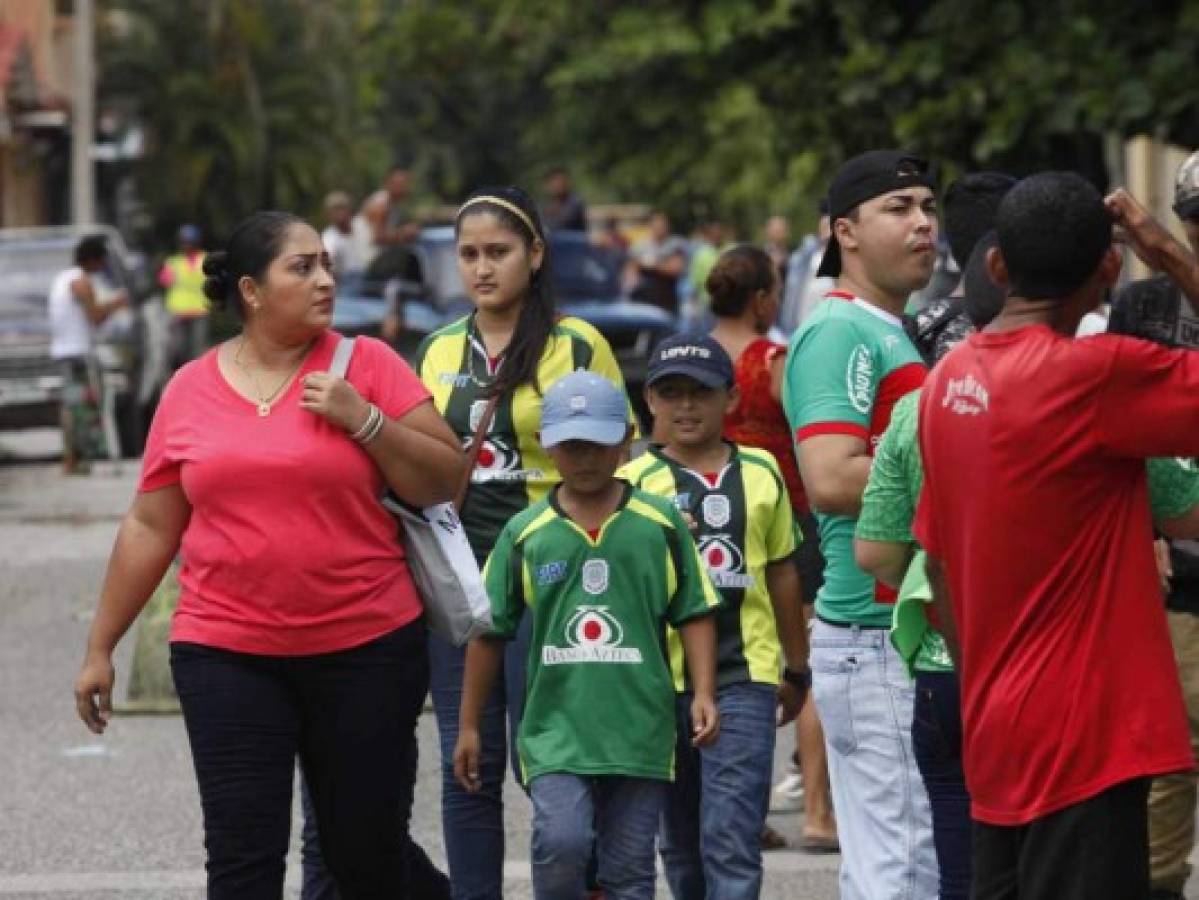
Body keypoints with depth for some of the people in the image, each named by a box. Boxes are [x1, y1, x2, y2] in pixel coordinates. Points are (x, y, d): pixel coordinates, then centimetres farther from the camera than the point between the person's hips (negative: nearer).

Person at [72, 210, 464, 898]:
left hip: (366, 646, -1)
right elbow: (150, 528, 11)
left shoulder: (367, 365, 0)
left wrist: (363, 420, -14)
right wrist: (100, 648, 13)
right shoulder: (189, 391, 6)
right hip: (228, 655, 1)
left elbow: (445, 482, -1)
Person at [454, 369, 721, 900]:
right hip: (555, 723, -1)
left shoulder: (661, 523, 3)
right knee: (561, 842, -20)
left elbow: (694, 614, 8)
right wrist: (469, 726, 12)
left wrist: (703, 694, -4)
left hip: (639, 729, 1)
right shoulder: (526, 533, 4)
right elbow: (490, 632, 10)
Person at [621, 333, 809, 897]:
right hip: (661, 680, 1)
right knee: (681, 844, 13)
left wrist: (797, 668, 23)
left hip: (743, 680, -1)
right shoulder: (634, 482, 1)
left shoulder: (760, 473, 7)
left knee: (731, 844, -11)